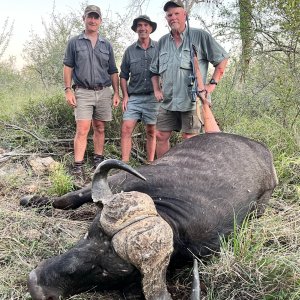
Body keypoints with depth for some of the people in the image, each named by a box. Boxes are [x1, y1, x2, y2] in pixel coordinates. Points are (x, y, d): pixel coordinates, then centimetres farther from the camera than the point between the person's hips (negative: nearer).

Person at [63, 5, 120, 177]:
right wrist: (68, 90, -5)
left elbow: (113, 71, 14)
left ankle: (99, 160, 18)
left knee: (100, 129, 8)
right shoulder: (75, 42, 6)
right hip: (83, 92, -3)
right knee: (83, 129, -11)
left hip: (104, 92, 3)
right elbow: (68, 67, 4)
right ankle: (78, 166, -9)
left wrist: (116, 93, 7)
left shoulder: (106, 45, 13)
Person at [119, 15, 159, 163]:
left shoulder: (159, 48, 4)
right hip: (134, 97, 1)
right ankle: (124, 164, -5)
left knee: (151, 132, 5)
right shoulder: (130, 51, 9)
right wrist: (125, 95, 3)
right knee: (126, 129, -9)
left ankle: (150, 165, 15)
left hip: (153, 97, -1)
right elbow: (123, 75, 13)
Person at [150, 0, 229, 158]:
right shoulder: (162, 41, 14)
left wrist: (212, 83, -7)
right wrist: (156, 90, 9)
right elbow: (154, 70, 23)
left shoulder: (200, 36, -1)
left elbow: (222, 59, 2)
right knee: (161, 136, 6)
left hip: (192, 100, -5)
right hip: (168, 102, 5)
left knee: (189, 139, -2)